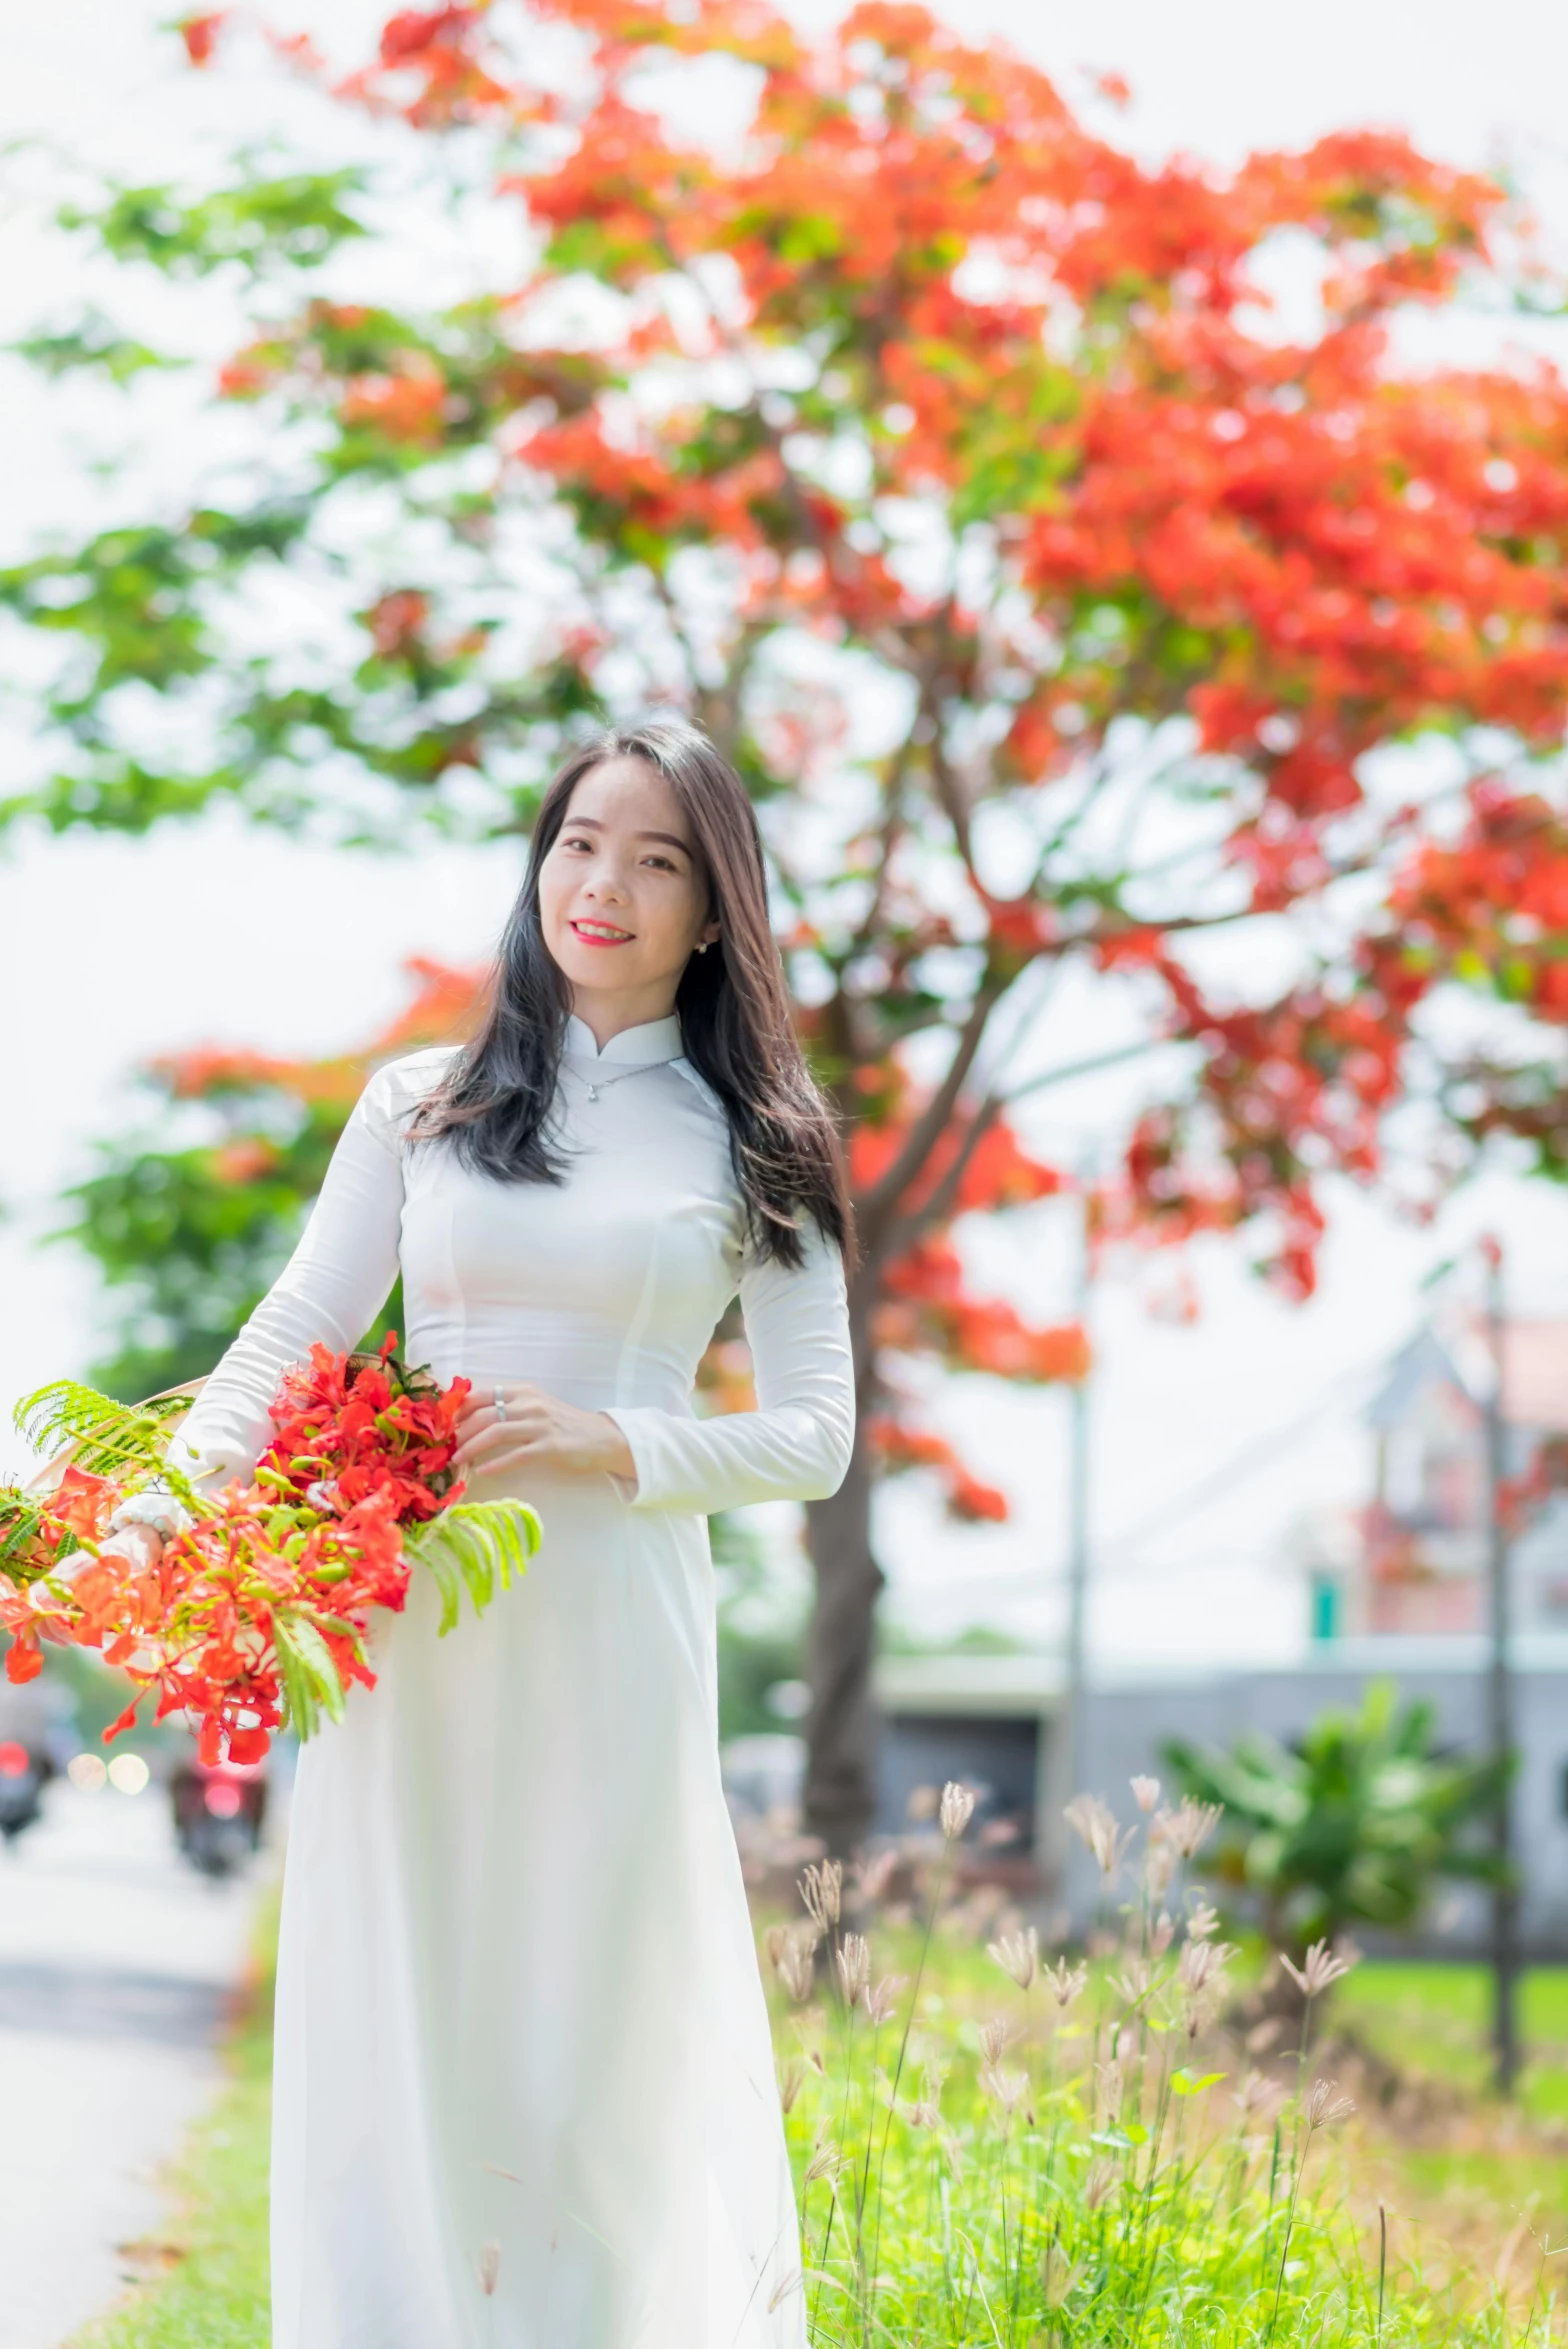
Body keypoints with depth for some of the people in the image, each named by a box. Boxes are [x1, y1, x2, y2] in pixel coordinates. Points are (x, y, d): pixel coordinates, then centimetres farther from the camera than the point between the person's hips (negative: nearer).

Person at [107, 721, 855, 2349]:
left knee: (594, 2042, 1)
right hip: (404, 1627, 1)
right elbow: (287, 1340, 8)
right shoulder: (420, 1107, 12)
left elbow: (812, 1435, 4)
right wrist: (177, 1494, -10)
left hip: (612, 1635, -1)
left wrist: (606, 1445, -12)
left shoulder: (752, 1147, 8)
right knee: (388, 2029, 2)